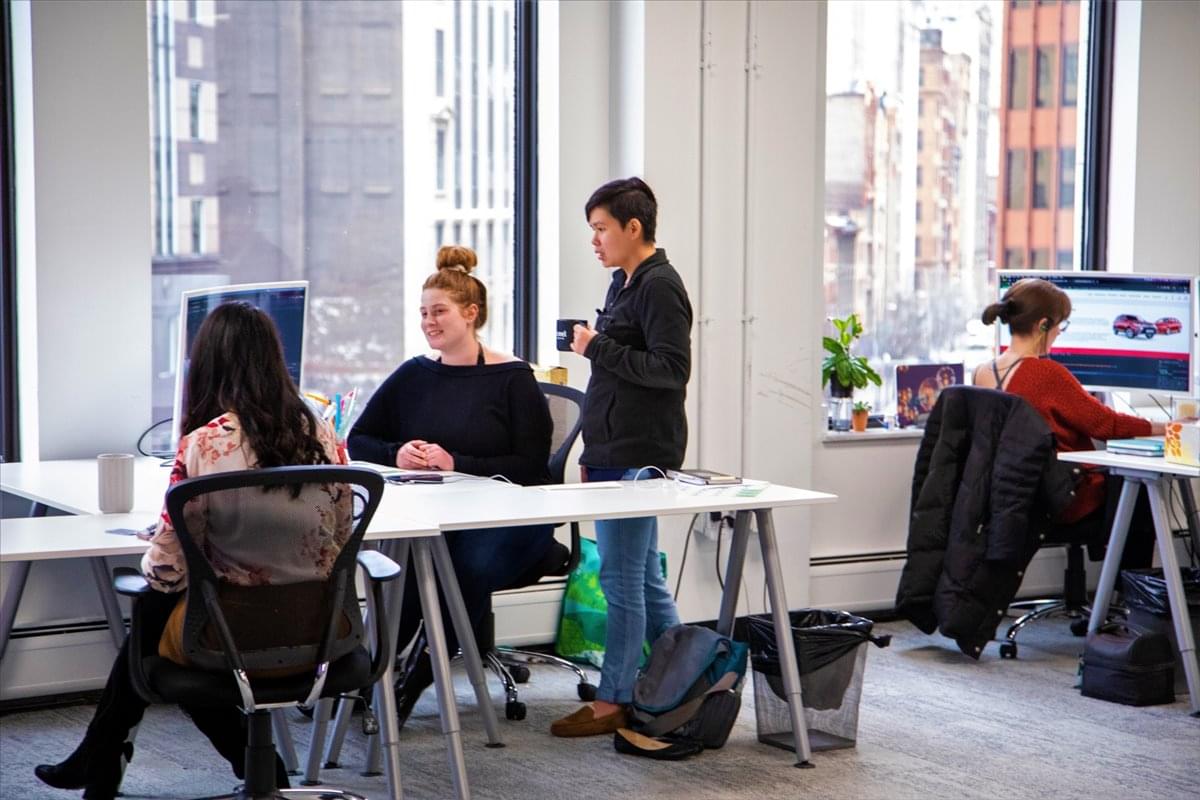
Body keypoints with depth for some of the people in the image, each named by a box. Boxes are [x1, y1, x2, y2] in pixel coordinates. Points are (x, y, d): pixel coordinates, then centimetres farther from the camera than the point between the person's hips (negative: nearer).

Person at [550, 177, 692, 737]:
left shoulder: (660, 286, -12)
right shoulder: (623, 283, 17)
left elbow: (671, 370, -19)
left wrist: (599, 349, -17)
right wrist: (592, 454, 21)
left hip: (638, 458, -10)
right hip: (614, 454, 10)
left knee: (621, 578, -4)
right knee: (643, 577, 14)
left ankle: (612, 702, 3)